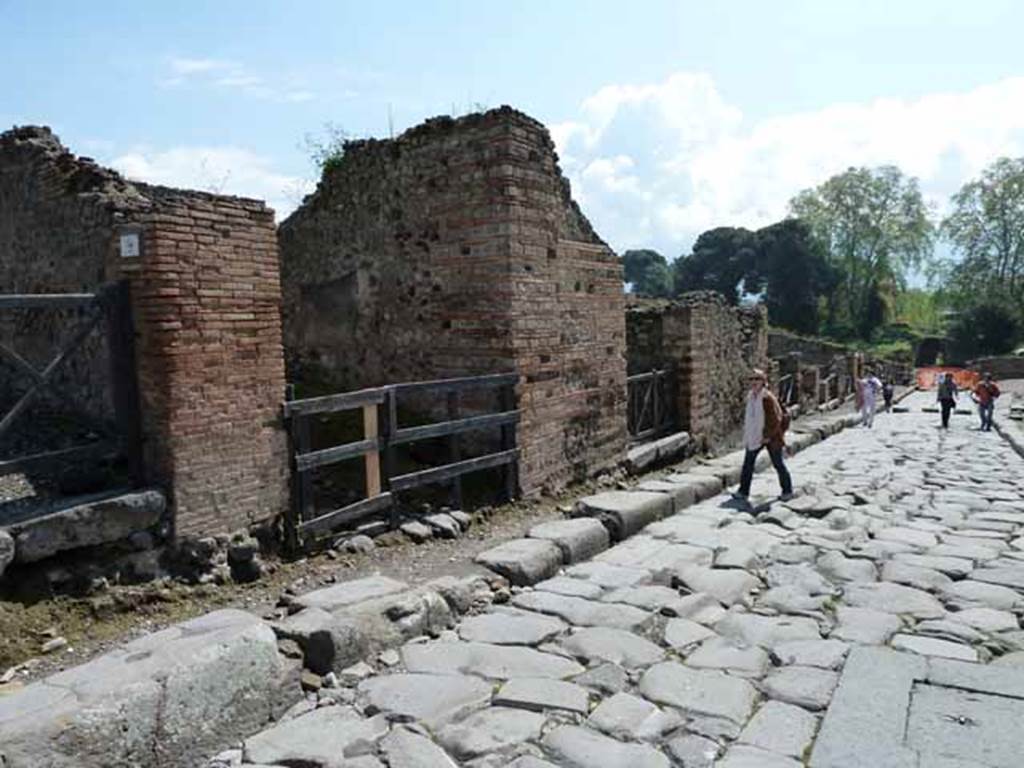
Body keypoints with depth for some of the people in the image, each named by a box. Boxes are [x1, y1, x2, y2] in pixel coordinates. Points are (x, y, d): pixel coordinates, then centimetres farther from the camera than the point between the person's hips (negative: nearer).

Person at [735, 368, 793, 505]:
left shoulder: (768, 398, -20)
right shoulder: (751, 397, 4)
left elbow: (776, 419, -18)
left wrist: (768, 436, -15)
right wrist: (747, 435, 10)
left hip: (771, 437, -7)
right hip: (755, 436, 7)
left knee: (778, 464, 7)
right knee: (748, 462, 1)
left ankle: (787, 491, 25)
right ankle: (743, 492, 6)